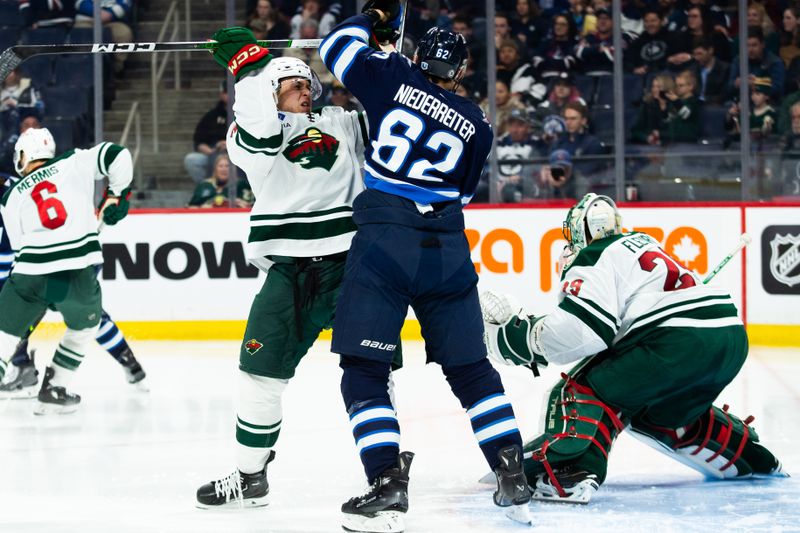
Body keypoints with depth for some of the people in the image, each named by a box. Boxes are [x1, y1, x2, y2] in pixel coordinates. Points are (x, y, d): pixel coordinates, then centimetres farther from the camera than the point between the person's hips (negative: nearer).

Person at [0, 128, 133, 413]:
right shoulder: (73, 163, 11)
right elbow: (117, 155, 2)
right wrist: (117, 194, 16)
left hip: (32, 273, 0)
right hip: (80, 271, 0)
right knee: (85, 325, 27)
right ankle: (54, 390, 26)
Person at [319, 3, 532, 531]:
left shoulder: (395, 78, 2)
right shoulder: (476, 125, 10)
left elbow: (337, 48, 11)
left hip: (384, 244, -3)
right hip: (448, 250, 3)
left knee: (364, 369, -1)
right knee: (470, 367, 15)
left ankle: (388, 486, -12)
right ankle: (514, 478, 13)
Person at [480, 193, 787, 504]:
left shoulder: (594, 261, 2)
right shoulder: (641, 243, 30)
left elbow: (581, 331, -12)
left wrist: (517, 333, -2)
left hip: (680, 339, -9)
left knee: (586, 389, -4)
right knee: (662, 410, 32)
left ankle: (567, 473, -27)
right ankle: (749, 457, 42)